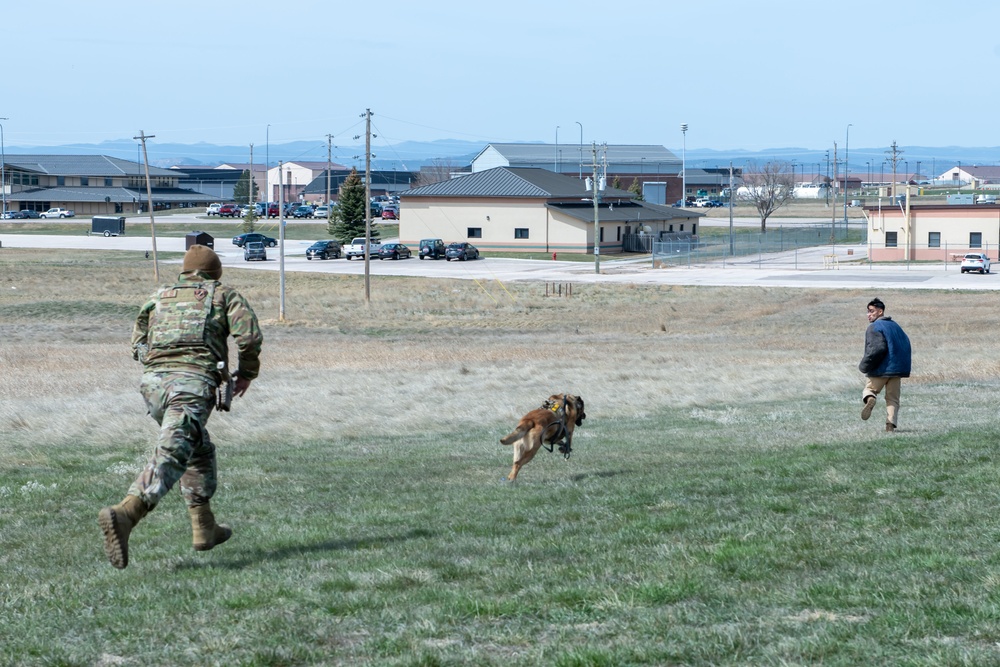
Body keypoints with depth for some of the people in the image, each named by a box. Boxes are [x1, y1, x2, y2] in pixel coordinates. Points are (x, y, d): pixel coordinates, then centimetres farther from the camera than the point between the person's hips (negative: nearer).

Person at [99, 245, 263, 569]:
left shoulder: (160, 296, 26)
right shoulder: (224, 295, 17)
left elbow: (138, 345, 23)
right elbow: (249, 336, 2)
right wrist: (247, 372, 16)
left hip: (153, 382, 5)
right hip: (194, 384, -5)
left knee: (199, 450, 26)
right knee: (170, 456, -18)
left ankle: (204, 527, 29)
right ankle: (124, 513, -41)